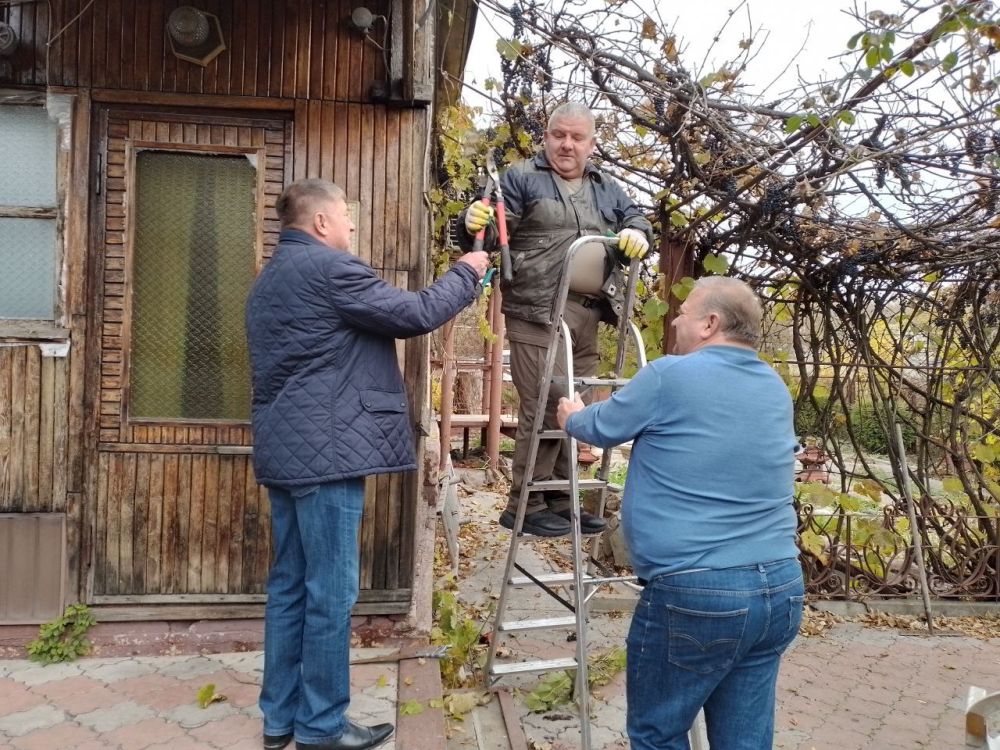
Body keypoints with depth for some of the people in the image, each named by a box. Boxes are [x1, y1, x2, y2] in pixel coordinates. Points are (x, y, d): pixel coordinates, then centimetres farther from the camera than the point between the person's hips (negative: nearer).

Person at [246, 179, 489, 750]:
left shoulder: (270, 279, 20)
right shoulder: (330, 268, -11)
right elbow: (417, 315, -10)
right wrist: (466, 274, 5)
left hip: (285, 451, 10)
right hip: (325, 451, -10)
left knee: (290, 585, 14)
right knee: (330, 592, -1)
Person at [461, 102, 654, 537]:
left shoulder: (607, 190, 21)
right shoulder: (521, 178, 4)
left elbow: (638, 222, 22)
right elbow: (493, 235, -3)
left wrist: (639, 235, -3)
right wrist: (475, 224, -27)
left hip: (587, 316, 7)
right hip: (538, 313, -6)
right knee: (545, 409, -11)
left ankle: (560, 501, 21)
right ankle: (524, 506, 1)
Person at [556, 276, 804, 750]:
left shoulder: (670, 376, -11)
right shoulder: (775, 390, 10)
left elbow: (602, 427, 4)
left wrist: (572, 417, 27)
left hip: (693, 595, -6)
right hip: (781, 588, 7)